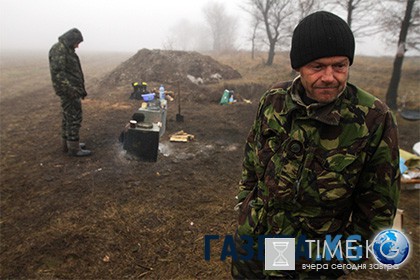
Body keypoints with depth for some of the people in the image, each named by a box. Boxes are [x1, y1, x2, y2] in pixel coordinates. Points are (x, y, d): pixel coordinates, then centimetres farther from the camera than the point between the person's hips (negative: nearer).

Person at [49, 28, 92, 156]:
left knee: (68, 117, 15)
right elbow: (57, 72, -22)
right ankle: (74, 148, -1)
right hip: (69, 91, -10)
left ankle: (67, 144, 24)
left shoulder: (67, 50, 17)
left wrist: (81, 88, 22)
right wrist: (71, 89, -27)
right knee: (74, 118, -7)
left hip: (71, 89, 10)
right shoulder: (58, 49, -14)